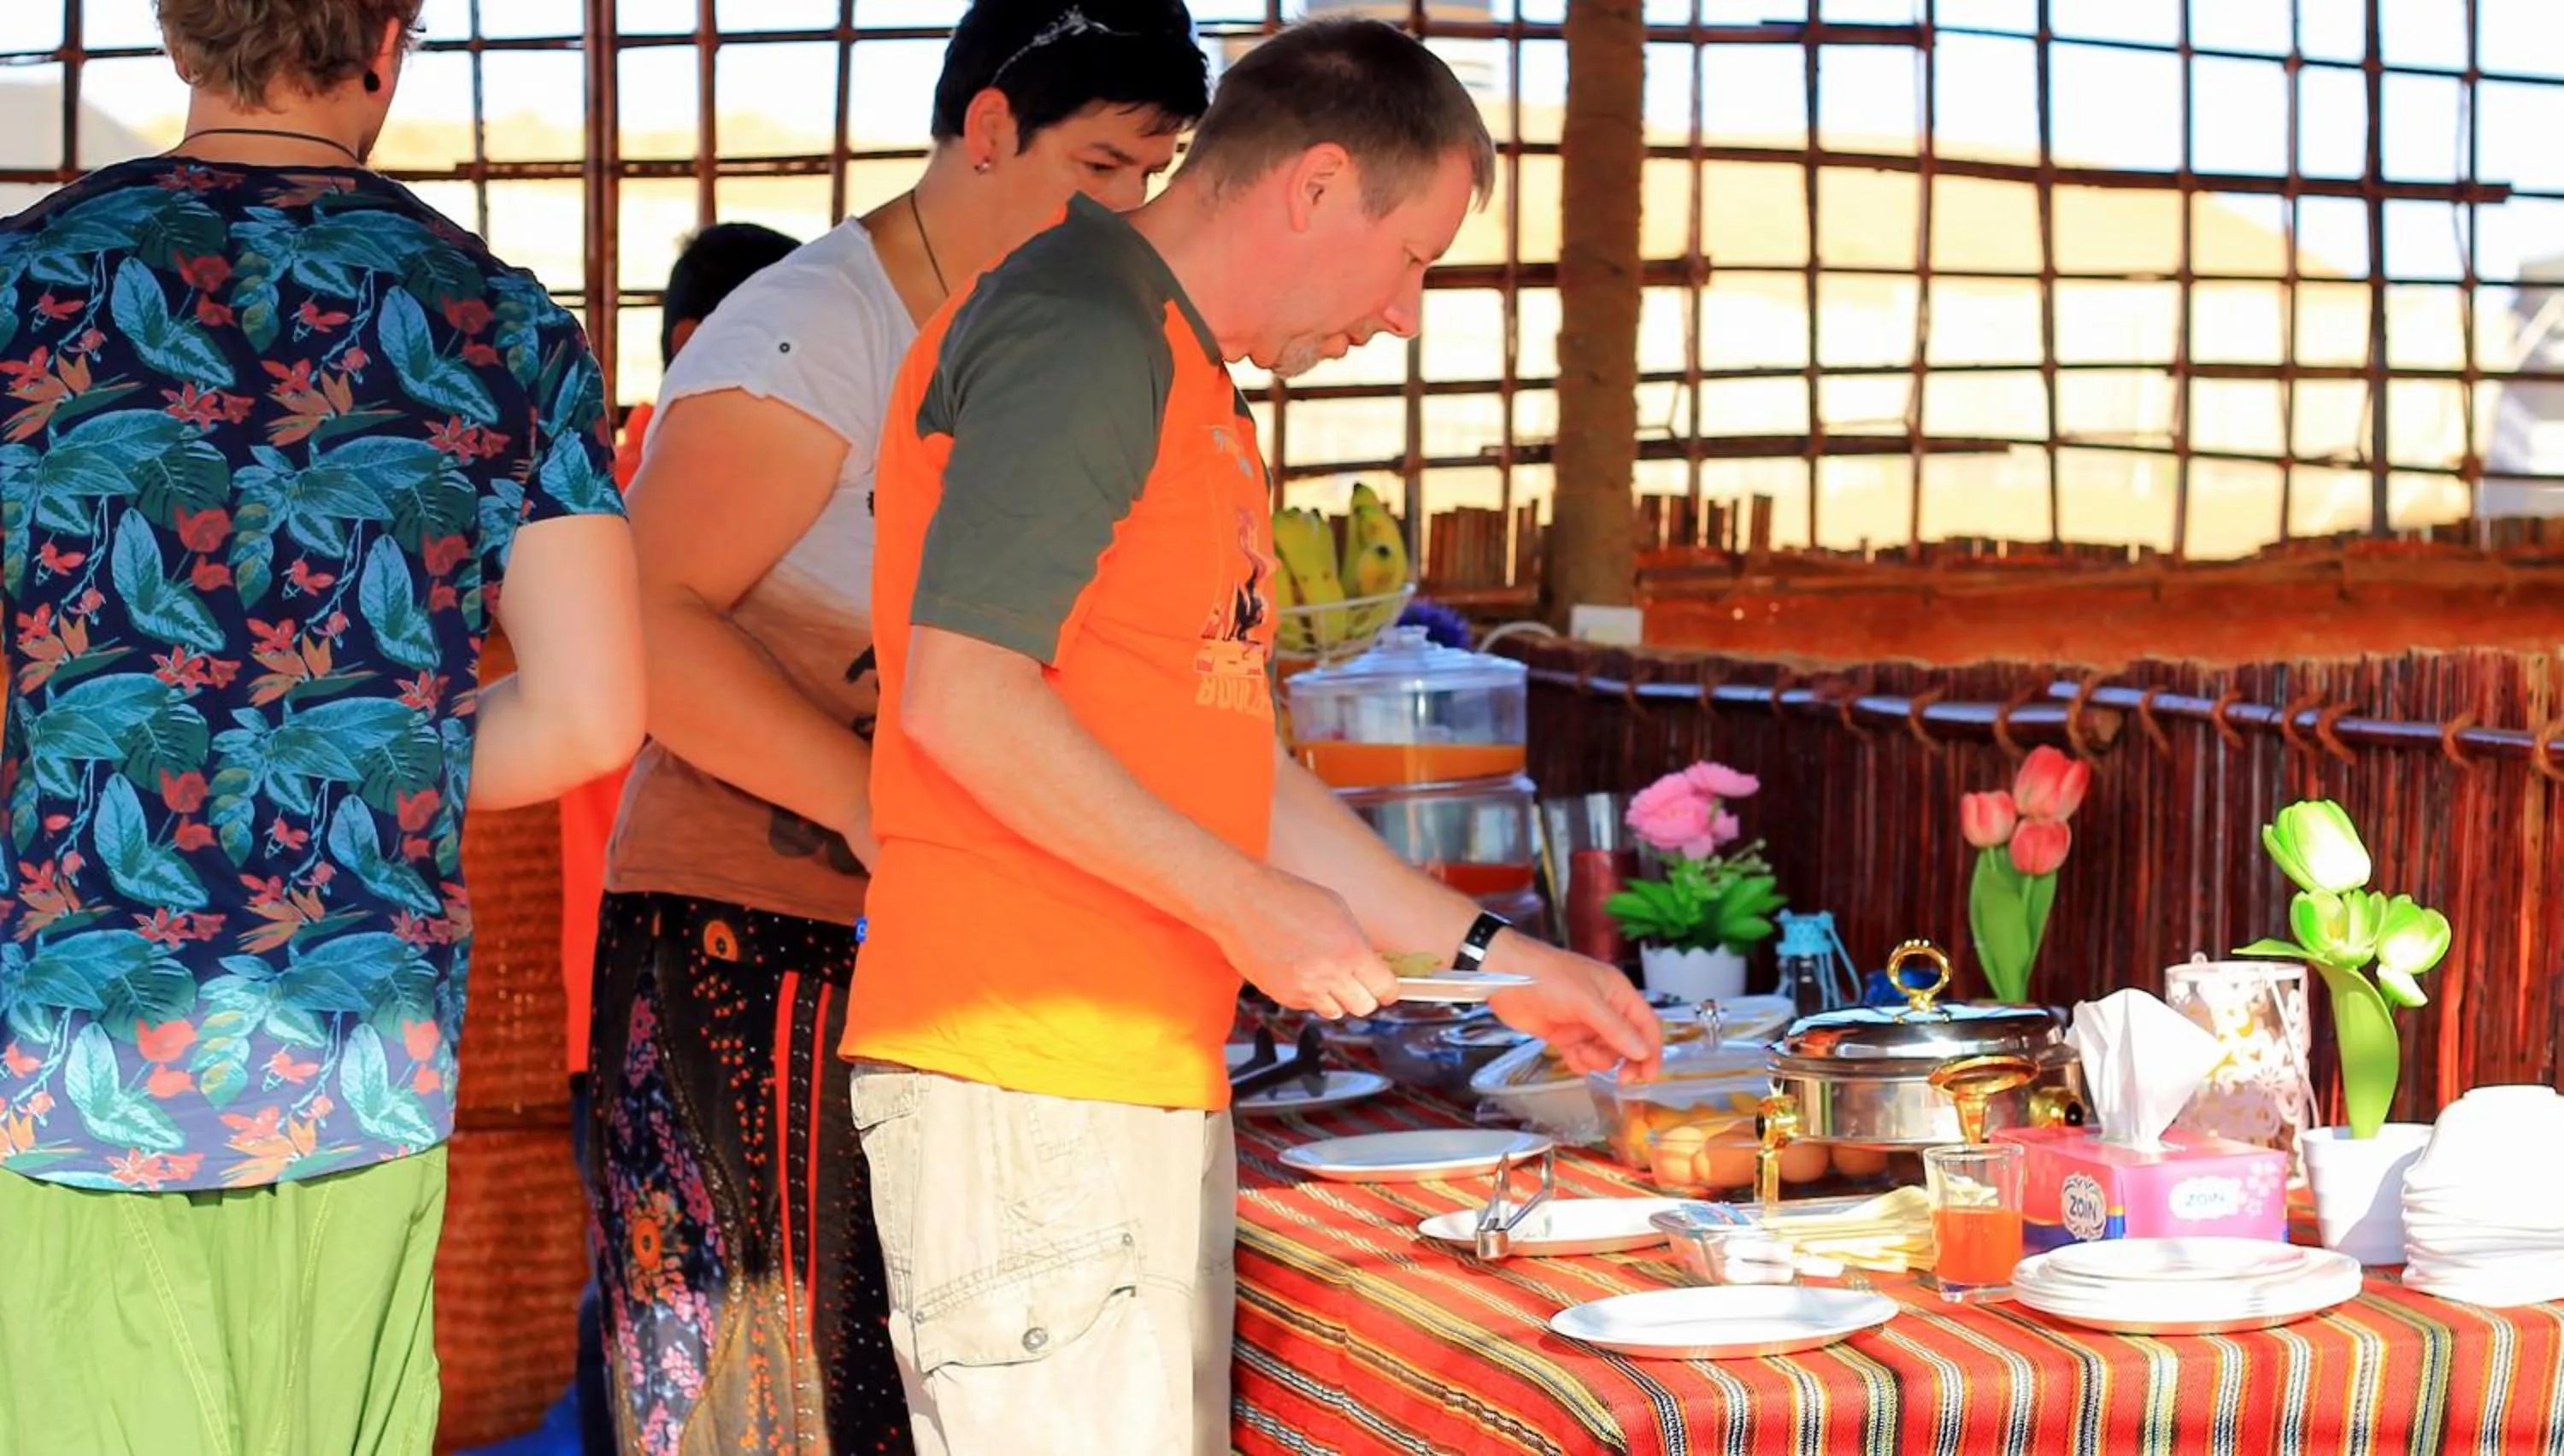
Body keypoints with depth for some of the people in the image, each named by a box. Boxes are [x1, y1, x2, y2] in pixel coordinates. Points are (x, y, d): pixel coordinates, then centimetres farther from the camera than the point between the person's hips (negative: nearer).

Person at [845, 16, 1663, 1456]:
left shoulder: (1181, 369, 22)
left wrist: (1492, 953, 24)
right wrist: (1246, 907, -15)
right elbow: (963, 697, -20)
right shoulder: (1084, 328, -10)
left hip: (1151, 1077, 10)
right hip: (1026, 1080, -10)